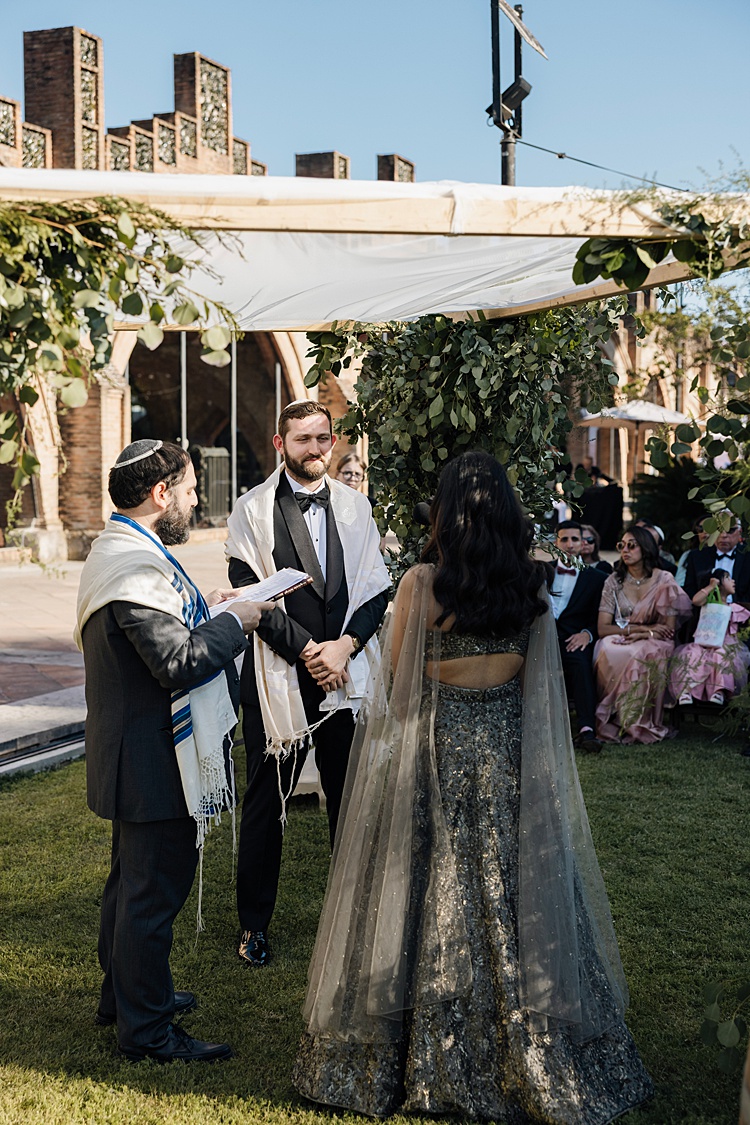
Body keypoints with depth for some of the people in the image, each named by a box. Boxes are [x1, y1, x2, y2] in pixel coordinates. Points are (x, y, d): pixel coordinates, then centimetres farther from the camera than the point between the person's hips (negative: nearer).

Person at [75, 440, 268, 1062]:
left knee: (133, 880, 24)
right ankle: (147, 1028, 12)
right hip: (155, 759, -12)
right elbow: (179, 663, -29)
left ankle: (124, 992, 40)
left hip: (129, 751, 12)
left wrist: (200, 609, 8)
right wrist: (232, 622, -16)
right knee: (155, 889, 0)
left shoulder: (116, 551, 10)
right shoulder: (138, 566, -25)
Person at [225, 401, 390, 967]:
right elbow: (250, 591, -7)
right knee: (266, 802, 5)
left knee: (352, 800, 9)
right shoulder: (253, 510, -1)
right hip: (279, 678, -3)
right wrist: (306, 650, -12)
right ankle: (254, 923, 19)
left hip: (348, 672, 3)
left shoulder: (355, 506, 9)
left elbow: (377, 589, 5)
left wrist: (345, 645, -10)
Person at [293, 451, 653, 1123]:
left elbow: (395, 682, -4)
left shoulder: (422, 584, -12)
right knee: (513, 892, 12)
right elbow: (542, 678, 9)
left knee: (432, 894, 8)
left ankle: (430, 1061, 19)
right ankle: (530, 1059, 20)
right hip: (514, 753, 3)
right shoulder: (532, 587, -2)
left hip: (436, 751, -3)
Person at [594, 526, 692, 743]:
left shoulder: (664, 580, 0)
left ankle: (639, 724, -25)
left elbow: (669, 628, -4)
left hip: (652, 644, -2)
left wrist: (640, 635, -17)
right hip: (619, 642, 2)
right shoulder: (614, 581, 5)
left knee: (640, 655, -37)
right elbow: (603, 628, -4)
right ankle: (612, 722, -27)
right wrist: (645, 627, -12)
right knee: (608, 651, -34)